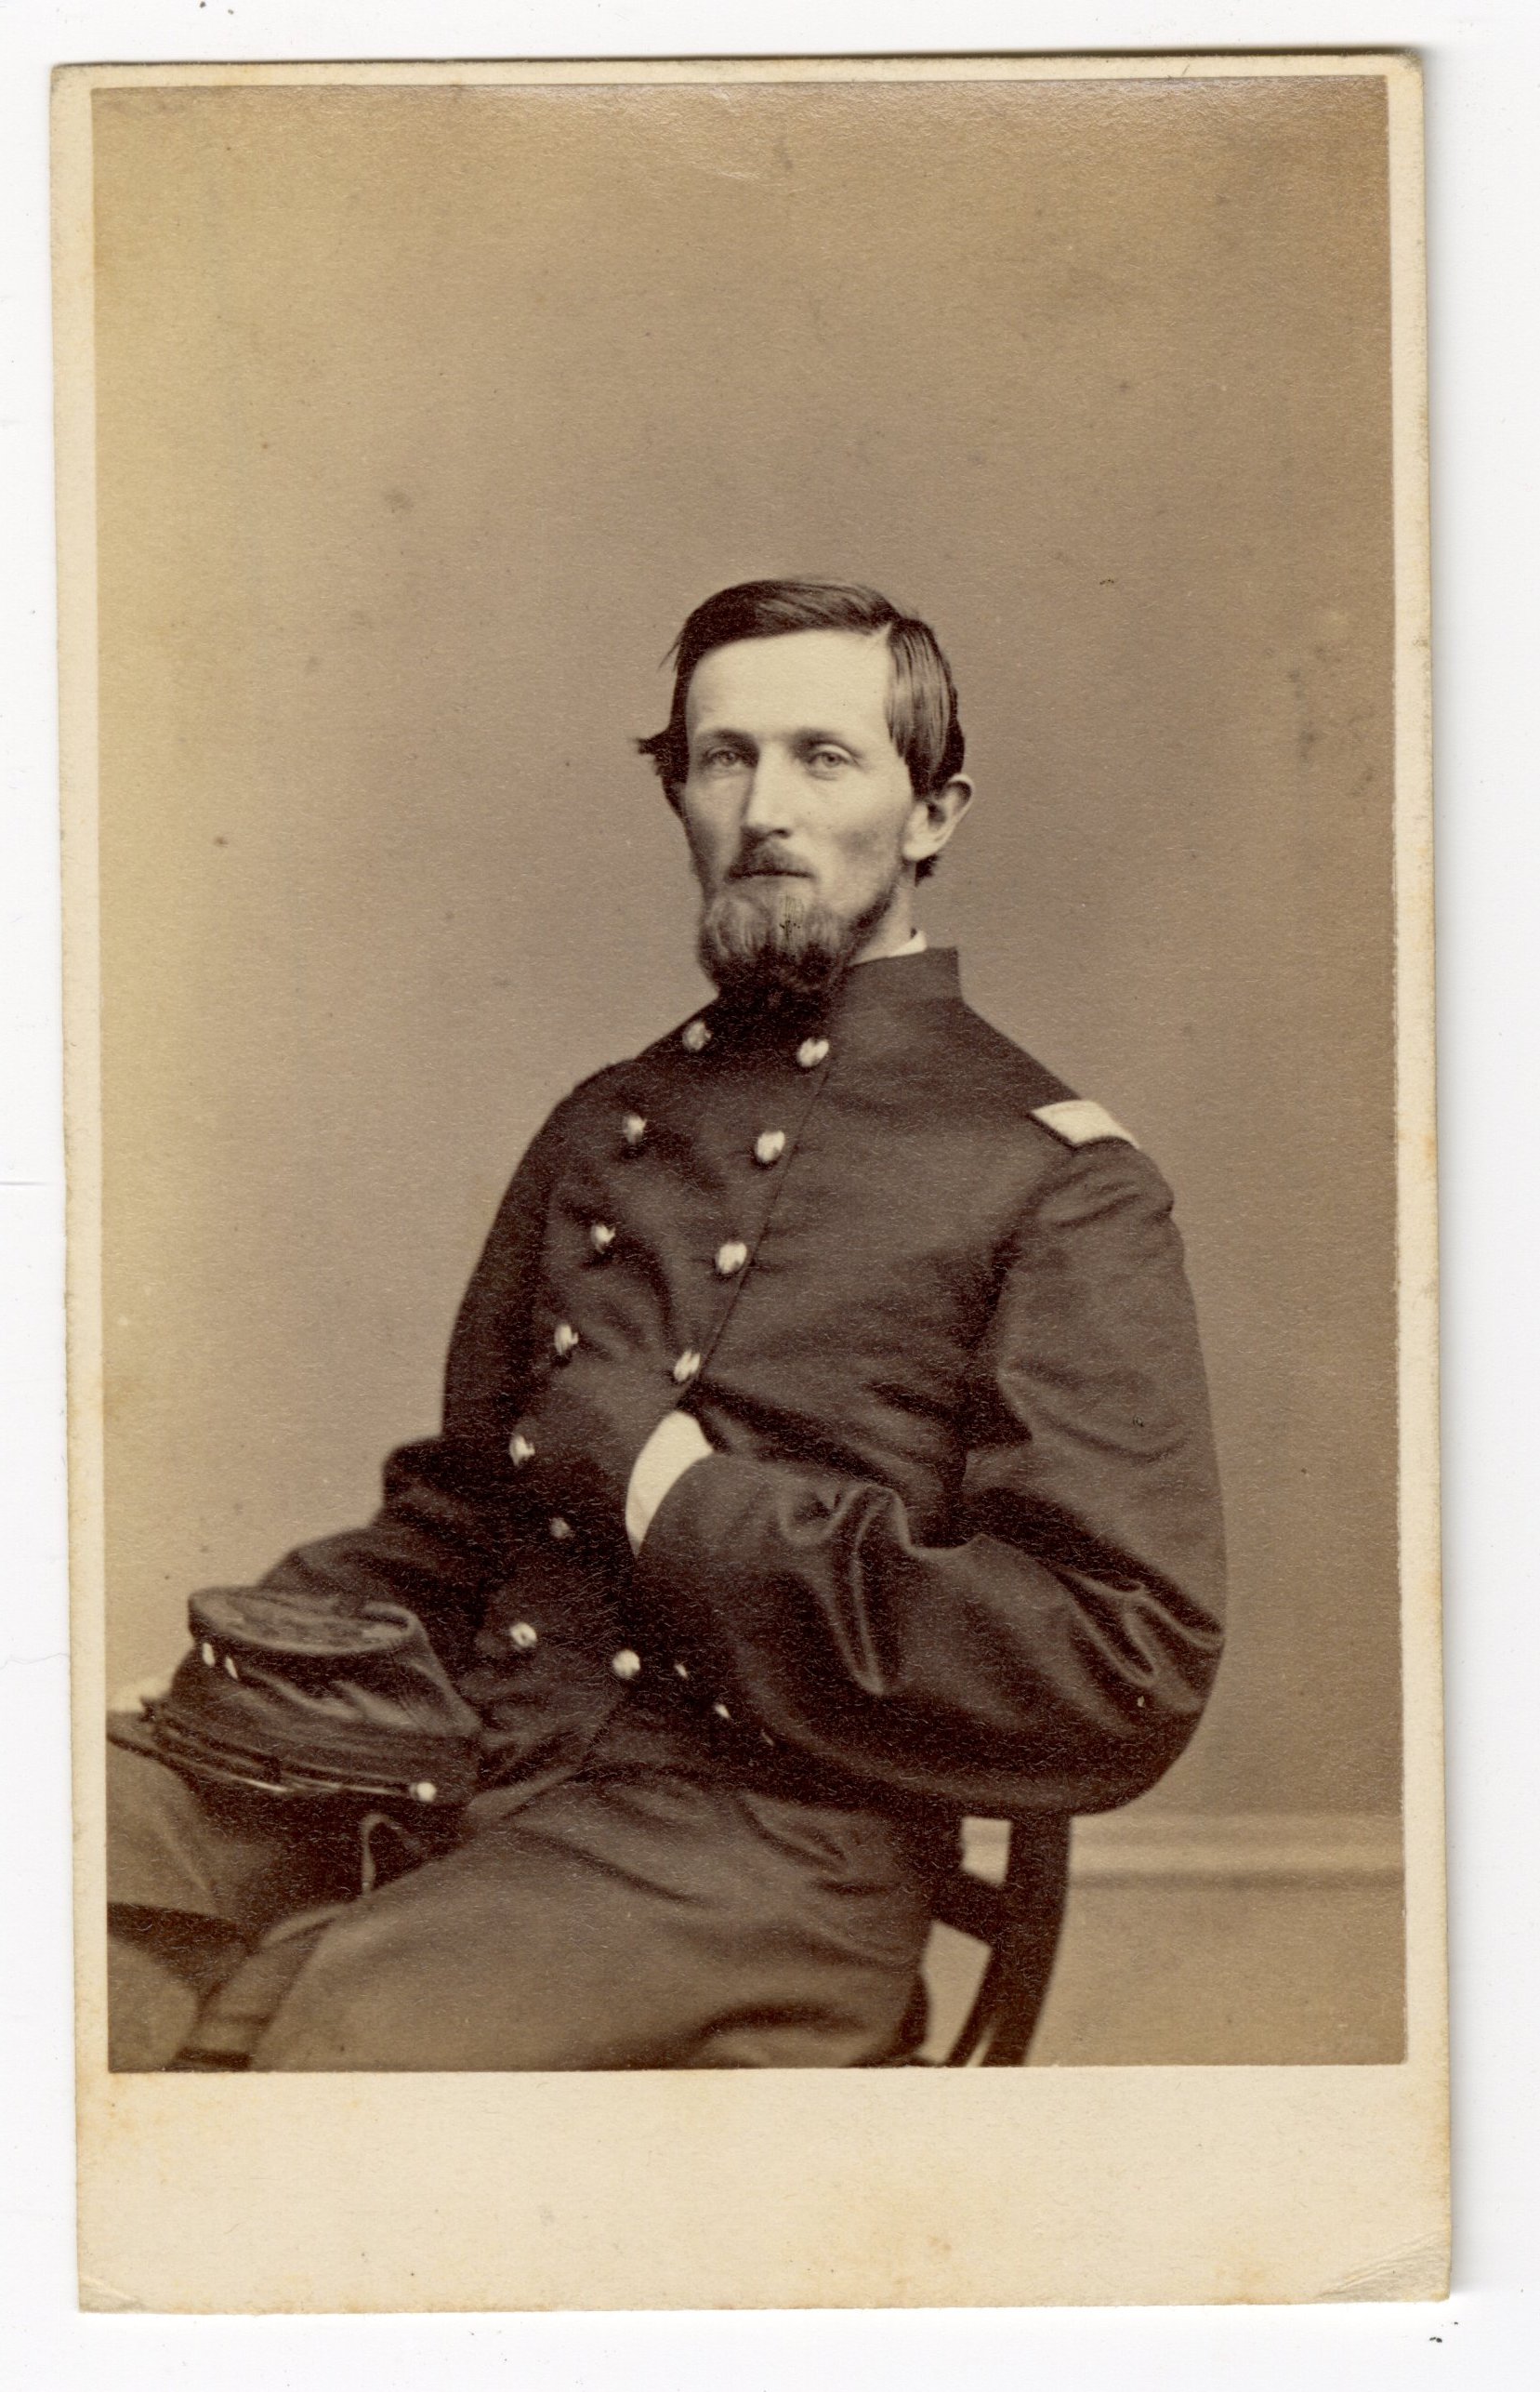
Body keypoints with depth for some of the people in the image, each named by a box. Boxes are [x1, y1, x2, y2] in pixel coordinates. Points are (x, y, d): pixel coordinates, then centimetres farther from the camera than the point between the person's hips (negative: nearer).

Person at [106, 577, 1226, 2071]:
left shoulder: (1061, 1186, 3)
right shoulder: (602, 1131, 21)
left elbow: (1127, 1673, -6)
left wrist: (683, 1499, -9)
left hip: (770, 1851, -5)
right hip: (458, 1777, 6)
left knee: (356, 2024, -35)